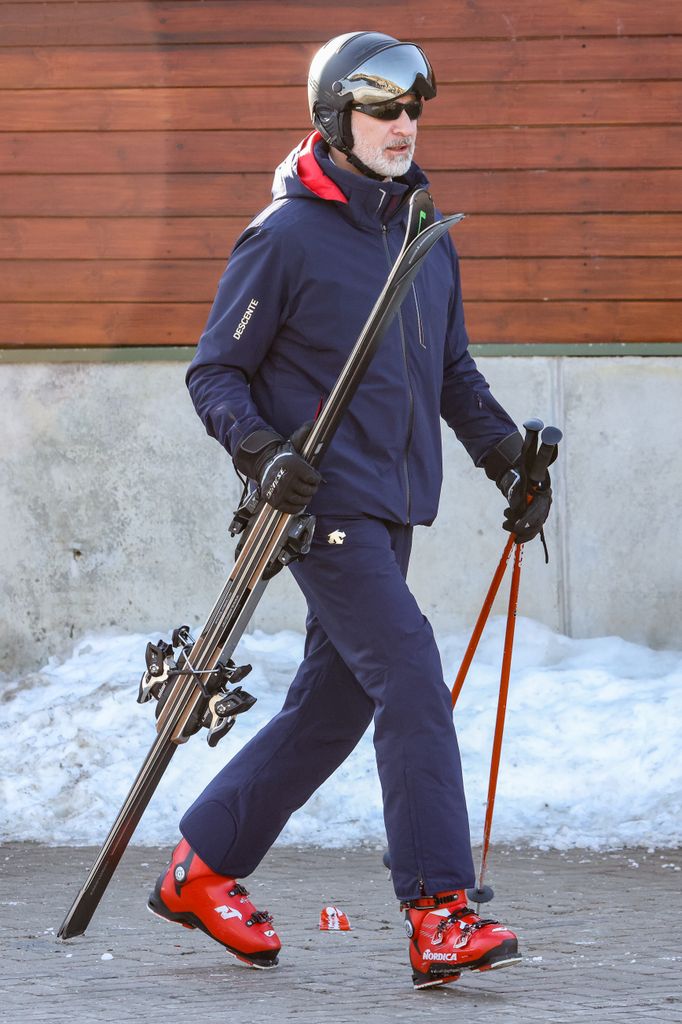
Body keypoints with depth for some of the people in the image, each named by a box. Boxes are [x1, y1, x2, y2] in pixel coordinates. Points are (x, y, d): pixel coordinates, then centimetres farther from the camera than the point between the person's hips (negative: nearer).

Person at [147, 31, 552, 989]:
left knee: (333, 704, 11)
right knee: (412, 680, -17)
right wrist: (263, 452, -21)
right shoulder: (285, 238, -9)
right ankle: (439, 916, -18)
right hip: (325, 504, -8)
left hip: (392, 510, 8)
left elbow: (452, 369, 24)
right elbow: (214, 371, -6)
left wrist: (507, 455, 12)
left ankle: (203, 871, 24)